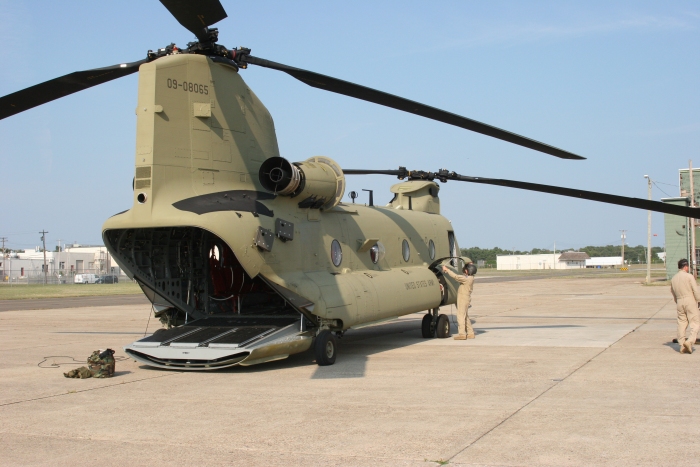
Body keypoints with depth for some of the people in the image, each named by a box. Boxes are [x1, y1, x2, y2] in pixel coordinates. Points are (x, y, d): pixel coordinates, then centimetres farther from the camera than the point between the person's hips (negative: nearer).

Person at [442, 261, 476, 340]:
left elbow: (455, 276, -26)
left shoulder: (466, 279, -22)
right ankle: (470, 333, 19)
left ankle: (462, 333, -8)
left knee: (461, 315, -7)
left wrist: (446, 269, -16)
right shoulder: (470, 277, 5)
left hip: (463, 299, -10)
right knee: (465, 316, 15)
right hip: (465, 298, 10)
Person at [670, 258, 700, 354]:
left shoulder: (673, 279, 11)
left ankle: (682, 346, 5)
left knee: (682, 324, 7)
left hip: (679, 302, 6)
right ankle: (690, 341, -19)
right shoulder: (689, 276, -7)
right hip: (690, 301, -5)